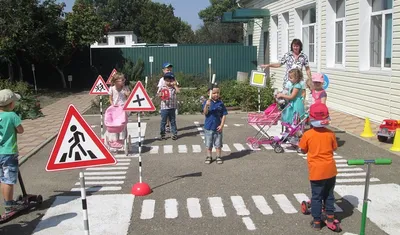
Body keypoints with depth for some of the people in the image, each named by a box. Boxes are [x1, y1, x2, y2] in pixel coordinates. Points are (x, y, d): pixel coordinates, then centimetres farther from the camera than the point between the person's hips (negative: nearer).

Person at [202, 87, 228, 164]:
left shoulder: (220, 103, -3)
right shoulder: (206, 102, -6)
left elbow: (224, 115, -1)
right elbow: (205, 113, -18)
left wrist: (221, 125, -8)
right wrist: (207, 105, -36)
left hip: (217, 127, 1)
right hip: (208, 127, 0)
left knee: (218, 144, 11)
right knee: (208, 144, 12)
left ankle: (218, 157, 23)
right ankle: (209, 157, 25)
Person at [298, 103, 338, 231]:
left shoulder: (307, 135, -13)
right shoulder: (330, 134, -7)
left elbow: (303, 150, -1)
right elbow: (334, 148, 6)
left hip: (316, 171, -2)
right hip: (330, 170, 2)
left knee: (316, 196, 8)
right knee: (329, 194, 20)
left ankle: (316, 221, 14)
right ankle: (330, 216, 30)